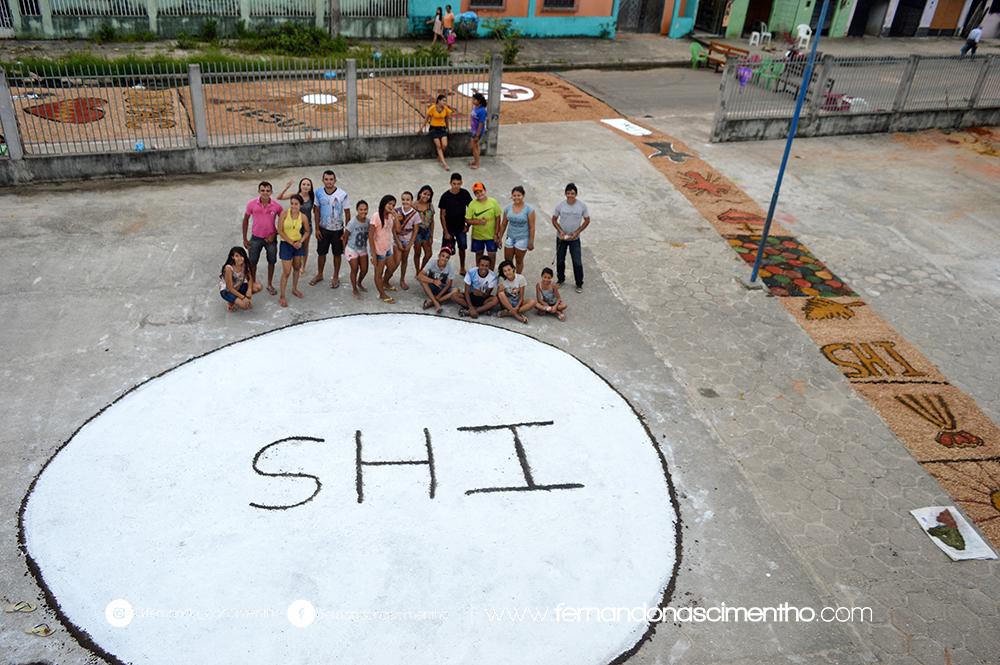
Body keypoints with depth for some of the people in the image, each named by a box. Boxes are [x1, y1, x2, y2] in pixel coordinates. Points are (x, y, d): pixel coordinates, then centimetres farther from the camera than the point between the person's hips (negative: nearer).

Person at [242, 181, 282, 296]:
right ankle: (253, 283, 32)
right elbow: (245, 220, -1)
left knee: (271, 261, 13)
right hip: (256, 238, 0)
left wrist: (275, 234, -10)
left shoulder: (277, 206, -14)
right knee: (252, 261, 10)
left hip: (270, 238, 0)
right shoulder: (252, 204, -13)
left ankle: (270, 284, 31)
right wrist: (244, 239, 0)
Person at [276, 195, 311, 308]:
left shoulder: (303, 217, -7)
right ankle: (281, 296, 6)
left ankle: (294, 289, 39)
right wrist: (292, 242, -16)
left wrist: (301, 241, -10)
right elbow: (280, 231, -14)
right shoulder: (285, 214, -15)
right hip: (286, 244, -4)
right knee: (286, 272, -4)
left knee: (297, 268, 18)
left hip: (298, 244, 4)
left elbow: (307, 231, 6)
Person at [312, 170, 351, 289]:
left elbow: (347, 214, -9)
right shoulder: (319, 193, -7)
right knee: (321, 253, 14)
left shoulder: (343, 195, -16)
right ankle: (319, 275, 34)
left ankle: (336, 277, 27)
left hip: (337, 230, -2)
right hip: (323, 229, 3)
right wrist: (317, 229, -1)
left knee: (337, 254, 11)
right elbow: (317, 211, 2)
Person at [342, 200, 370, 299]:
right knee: (355, 270, 3)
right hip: (352, 249, -5)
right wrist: (344, 249, -1)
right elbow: (345, 237, -11)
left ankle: (359, 283, 41)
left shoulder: (368, 221, -10)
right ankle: (354, 289, 25)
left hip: (363, 249, 5)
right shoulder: (352, 223, -23)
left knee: (364, 269, 10)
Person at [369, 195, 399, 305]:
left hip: (387, 247, 8)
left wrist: (395, 216, -17)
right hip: (378, 249, -8)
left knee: (392, 267, 27)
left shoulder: (390, 215, -2)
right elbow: (370, 236, -21)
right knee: (379, 272, 11)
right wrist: (373, 254, -20)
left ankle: (385, 283, 54)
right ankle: (382, 294, 28)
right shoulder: (376, 216, -23)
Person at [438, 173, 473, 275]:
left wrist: (468, 224, 0)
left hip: (461, 227, 3)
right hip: (449, 228, -3)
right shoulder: (445, 196, -16)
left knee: (462, 248, 16)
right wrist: (446, 232, -13)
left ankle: (462, 269, 34)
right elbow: (442, 215, -11)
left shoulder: (465, 193, -8)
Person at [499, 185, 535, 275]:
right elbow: (503, 225, 8)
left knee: (519, 261, 9)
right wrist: (500, 238, 11)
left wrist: (531, 242, -10)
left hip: (522, 238, -4)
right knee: (507, 260, 10)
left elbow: (532, 227, -10)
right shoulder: (508, 208, -1)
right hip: (510, 237, 4)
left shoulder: (529, 209, -12)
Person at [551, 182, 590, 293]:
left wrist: (577, 232, -13)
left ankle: (579, 284, 15)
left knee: (577, 263, -2)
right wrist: (560, 231, -14)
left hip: (575, 239, -1)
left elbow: (587, 220, -3)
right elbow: (554, 219, 0)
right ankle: (561, 279, 36)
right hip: (561, 237, 1)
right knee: (560, 260, 14)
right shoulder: (560, 205, -11)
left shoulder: (582, 205, -13)